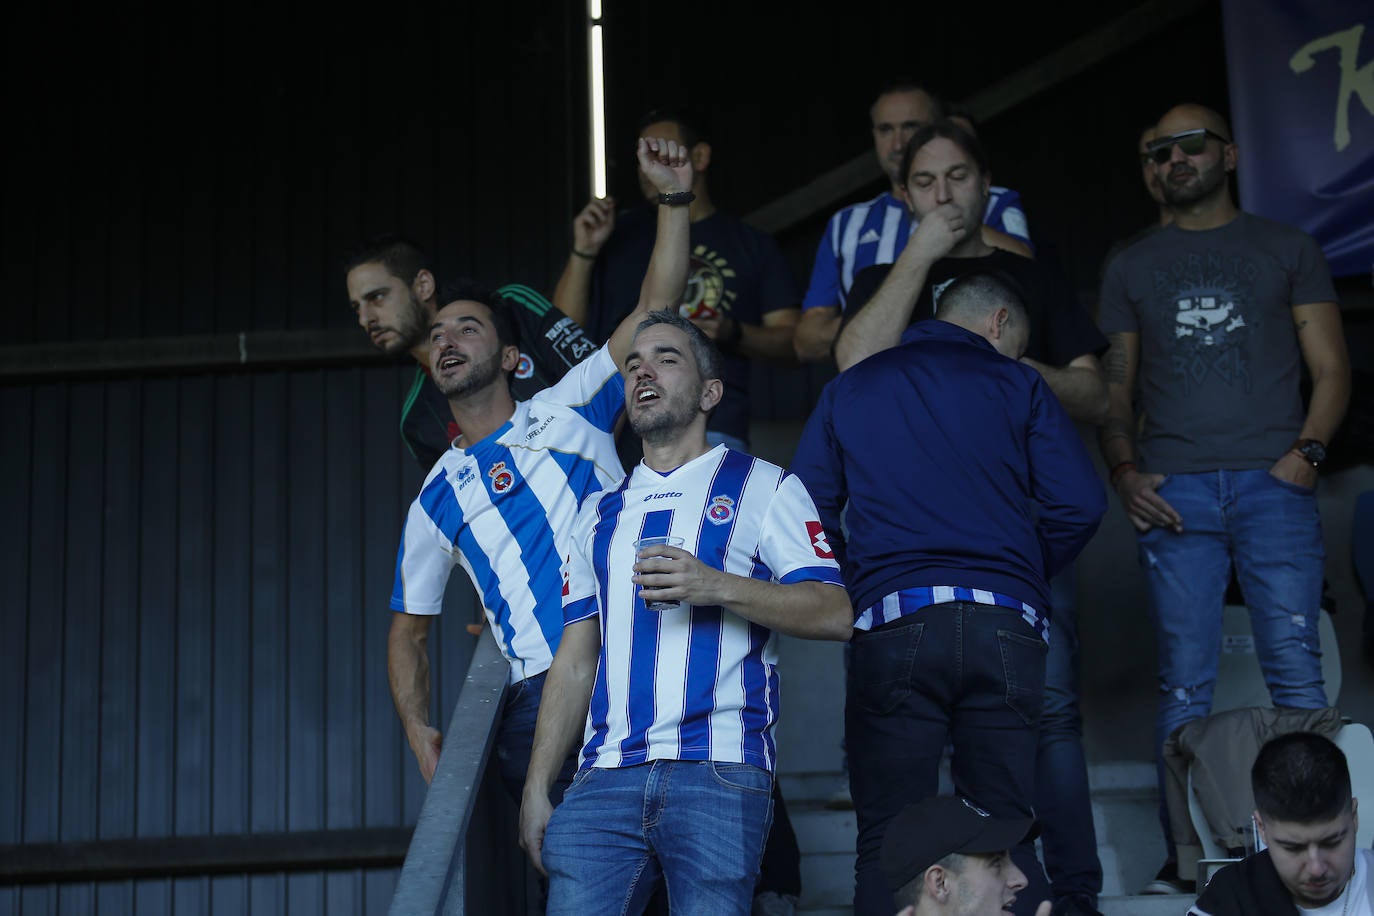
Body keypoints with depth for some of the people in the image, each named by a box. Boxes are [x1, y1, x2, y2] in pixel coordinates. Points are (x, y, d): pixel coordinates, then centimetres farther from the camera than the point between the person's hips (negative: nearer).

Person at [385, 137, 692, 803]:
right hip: (541, 697, 1)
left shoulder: (565, 409, 15)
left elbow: (655, 310, 7)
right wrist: (418, 730, 7)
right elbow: (409, 628, 23)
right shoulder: (436, 498, 19)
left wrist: (673, 197, -2)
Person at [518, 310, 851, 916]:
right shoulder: (599, 515, 23)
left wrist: (716, 586, -13)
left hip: (718, 774, -3)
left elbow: (835, 613, -2)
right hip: (605, 777, 4)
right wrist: (536, 787, 11)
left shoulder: (762, 489, 9)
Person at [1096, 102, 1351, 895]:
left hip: (1271, 483, -1)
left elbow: (1331, 367, 9)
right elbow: (1115, 389, 17)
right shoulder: (1134, 269, 18)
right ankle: (1184, 857, 1)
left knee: (1295, 669, -8)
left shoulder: (1287, 250, 14)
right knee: (1185, 683, -2)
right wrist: (1124, 470, -1)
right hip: (1174, 493, 1)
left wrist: (1307, 451, -8)